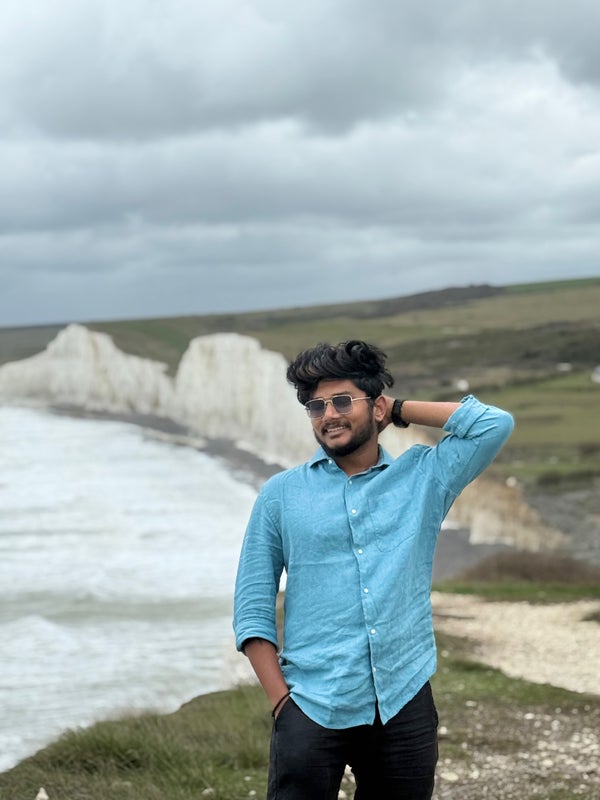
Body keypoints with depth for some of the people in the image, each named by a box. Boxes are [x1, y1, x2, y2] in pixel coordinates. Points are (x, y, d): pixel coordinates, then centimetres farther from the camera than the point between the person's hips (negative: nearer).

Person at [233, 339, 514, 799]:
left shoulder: (423, 478, 9)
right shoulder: (281, 495, 8)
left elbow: (495, 424, -1)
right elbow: (253, 607, 6)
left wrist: (401, 410, 7)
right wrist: (281, 700, -5)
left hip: (404, 705, 1)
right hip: (314, 710, -1)